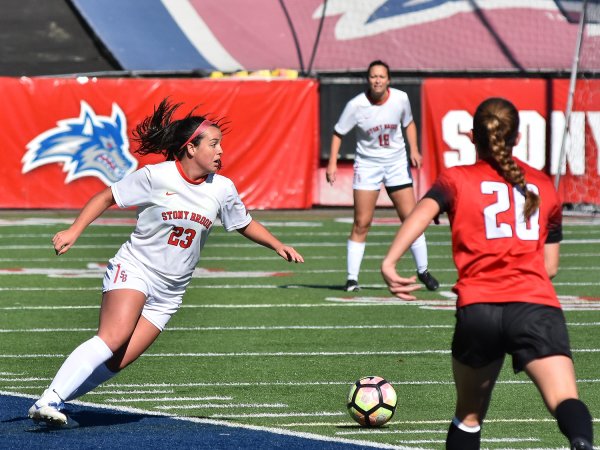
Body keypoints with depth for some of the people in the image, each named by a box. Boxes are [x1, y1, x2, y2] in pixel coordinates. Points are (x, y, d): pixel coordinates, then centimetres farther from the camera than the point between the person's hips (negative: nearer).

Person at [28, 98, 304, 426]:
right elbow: (106, 197, 0)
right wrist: (74, 231, -10)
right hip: (133, 271, -5)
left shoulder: (222, 189, 3)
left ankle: (53, 403, -3)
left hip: (168, 293, 5)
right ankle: (49, 400, -30)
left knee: (118, 362, -10)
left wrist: (278, 245, 7)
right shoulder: (155, 177, -10)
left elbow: (245, 225, 20)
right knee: (114, 337, -29)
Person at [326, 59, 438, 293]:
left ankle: (423, 271, 14)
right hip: (367, 165, -2)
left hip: (397, 163, 2)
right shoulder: (356, 105, -15)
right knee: (361, 223, -6)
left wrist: (414, 149, -2)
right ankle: (352, 278, 1)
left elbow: (409, 123, 11)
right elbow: (338, 133, -3)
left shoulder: (400, 99, -9)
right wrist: (332, 164, -12)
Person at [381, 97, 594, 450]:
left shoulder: (457, 179, 15)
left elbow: (424, 211, -7)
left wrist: (390, 262, -19)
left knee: (469, 414, 20)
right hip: (536, 303, -1)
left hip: (478, 308, 1)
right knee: (564, 400, -21)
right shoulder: (543, 185, 21)